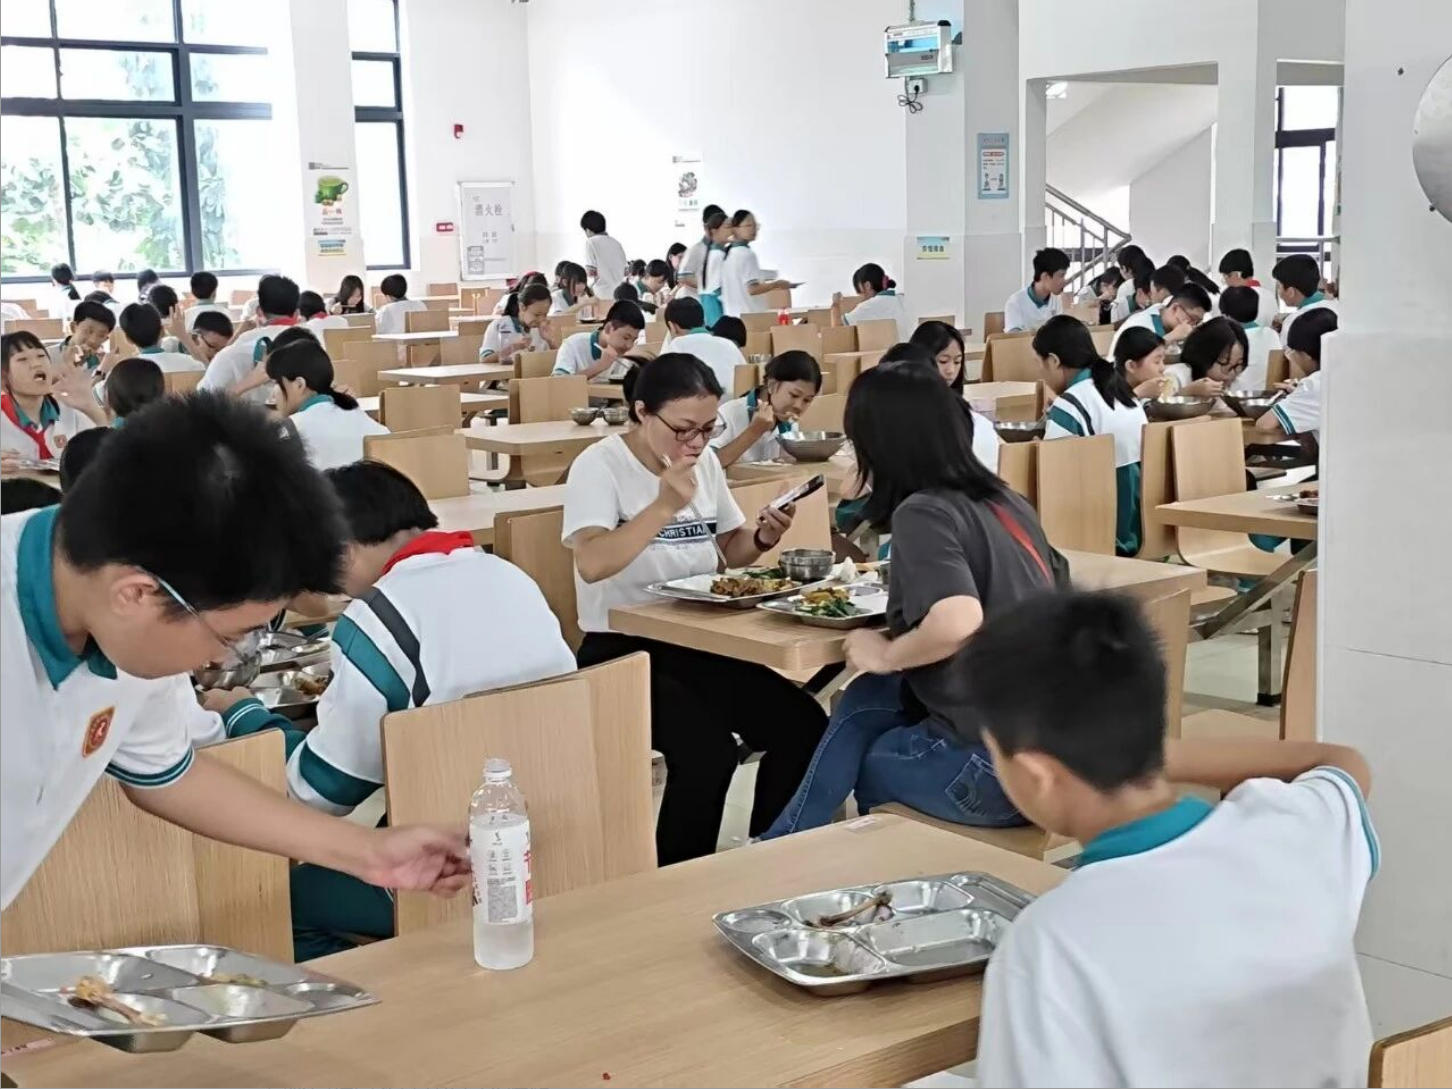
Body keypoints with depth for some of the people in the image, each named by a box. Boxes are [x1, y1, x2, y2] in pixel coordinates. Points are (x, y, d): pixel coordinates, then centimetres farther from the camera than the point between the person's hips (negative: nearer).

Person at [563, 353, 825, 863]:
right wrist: (665, 505, -33)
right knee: (707, 749, -30)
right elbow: (592, 564, -27)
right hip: (623, 651, -6)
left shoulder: (705, 461, 9)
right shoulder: (599, 466, -11)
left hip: (700, 643, 6)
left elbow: (732, 550, 20)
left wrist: (762, 536, -2)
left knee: (803, 725, -14)